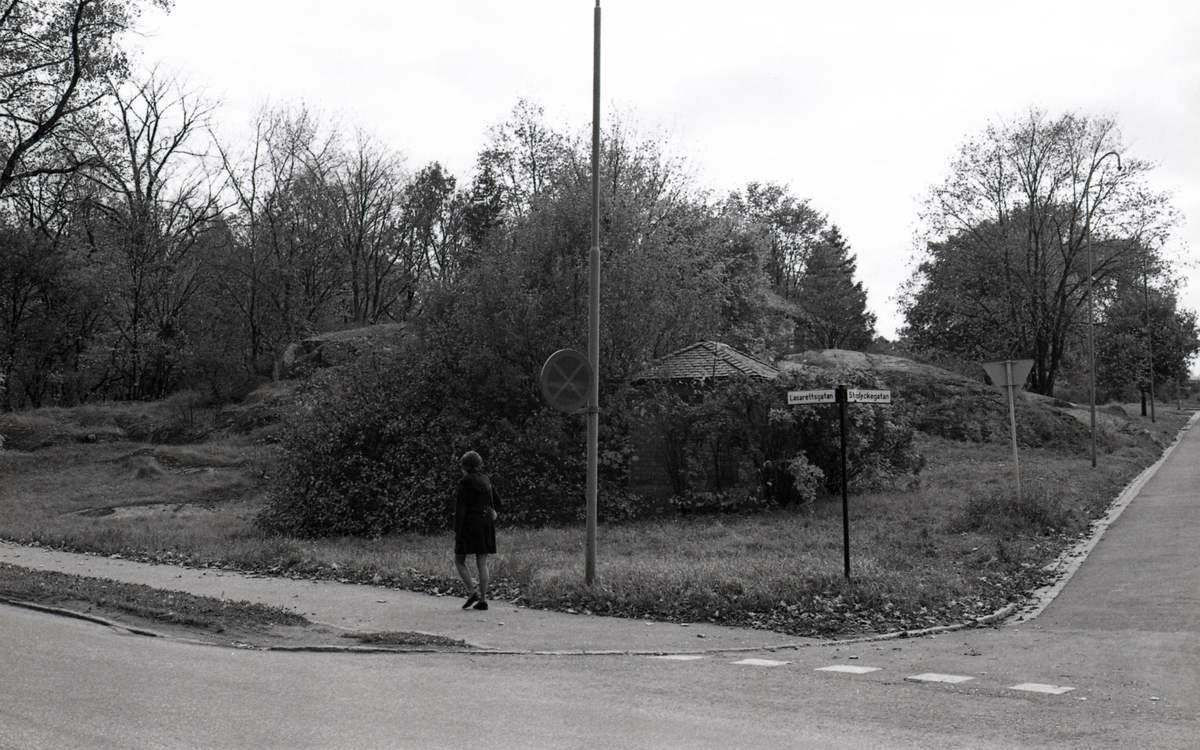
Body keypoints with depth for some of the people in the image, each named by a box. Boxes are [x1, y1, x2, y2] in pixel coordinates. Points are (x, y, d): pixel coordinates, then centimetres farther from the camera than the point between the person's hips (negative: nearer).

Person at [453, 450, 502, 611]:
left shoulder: (465, 483, -11)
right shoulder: (486, 480, 8)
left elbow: (460, 508, -14)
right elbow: (497, 500, 15)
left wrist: (457, 530, -13)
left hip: (469, 524, -6)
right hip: (486, 524, 6)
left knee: (459, 561, 7)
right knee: (482, 563, 7)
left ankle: (472, 592, -7)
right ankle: (483, 599, 4)